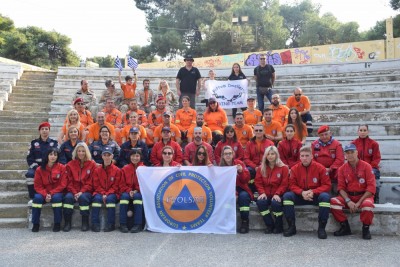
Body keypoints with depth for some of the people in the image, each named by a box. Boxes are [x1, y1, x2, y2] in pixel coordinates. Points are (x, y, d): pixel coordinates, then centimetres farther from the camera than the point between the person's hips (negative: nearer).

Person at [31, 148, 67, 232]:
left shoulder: (62, 167, -5)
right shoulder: (40, 169, 0)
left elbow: (62, 184, -8)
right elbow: (38, 186, 0)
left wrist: (51, 193, -18)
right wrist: (45, 195, -18)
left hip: (57, 193, -2)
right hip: (44, 193, 2)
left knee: (56, 197, -34)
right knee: (37, 197, -28)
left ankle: (57, 223, -21)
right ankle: (36, 224, -15)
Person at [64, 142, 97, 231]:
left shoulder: (92, 164, 4)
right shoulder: (70, 165, 10)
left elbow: (90, 182, -1)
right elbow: (69, 181, 4)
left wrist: (82, 192, -15)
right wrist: (74, 193, -12)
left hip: (86, 191, -2)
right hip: (73, 191, 2)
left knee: (83, 197, -33)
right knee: (68, 197, -29)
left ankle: (85, 223, -19)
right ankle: (67, 223, -18)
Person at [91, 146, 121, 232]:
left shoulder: (117, 170, -1)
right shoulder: (97, 170, 4)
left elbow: (115, 186, -2)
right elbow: (96, 185, 3)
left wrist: (107, 194, -16)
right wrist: (103, 194, -14)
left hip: (112, 193, -1)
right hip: (100, 193, 2)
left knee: (110, 198, -32)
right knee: (97, 198, -29)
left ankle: (111, 224, -26)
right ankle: (95, 224, -25)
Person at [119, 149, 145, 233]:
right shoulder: (125, 169, 11)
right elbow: (122, 184, 8)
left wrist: (137, 191, -13)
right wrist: (129, 191, -11)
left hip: (139, 192, -1)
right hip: (127, 191, 2)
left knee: (137, 196, -34)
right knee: (124, 196, -31)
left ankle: (138, 225, -33)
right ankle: (123, 224, -28)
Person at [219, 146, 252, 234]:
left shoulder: (239, 163, -3)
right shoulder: (221, 166, 1)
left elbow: (246, 180, -6)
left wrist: (241, 171, -27)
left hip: (240, 189, -1)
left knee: (243, 196, -33)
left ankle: (245, 222, -19)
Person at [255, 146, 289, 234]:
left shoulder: (283, 168, 1)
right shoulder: (261, 168, 10)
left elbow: (284, 184, -4)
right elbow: (258, 182, 7)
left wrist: (277, 194, -18)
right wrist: (262, 193, -10)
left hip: (277, 195, -3)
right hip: (266, 194, 3)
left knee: (275, 203, -34)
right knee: (260, 202, -29)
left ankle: (279, 226, -7)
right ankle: (270, 225, -10)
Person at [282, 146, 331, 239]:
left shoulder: (320, 168, -8)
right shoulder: (295, 168, -3)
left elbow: (326, 185, -8)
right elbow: (292, 185, -2)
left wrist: (313, 192, -22)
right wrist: (302, 192, -21)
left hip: (316, 196, -2)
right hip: (300, 196, 2)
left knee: (325, 196, -33)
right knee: (287, 195, -24)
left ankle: (321, 227, -21)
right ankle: (292, 226, -16)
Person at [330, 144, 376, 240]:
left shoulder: (366, 166, -6)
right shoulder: (342, 169, 3)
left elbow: (371, 187, -11)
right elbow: (341, 187, 2)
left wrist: (359, 202, -18)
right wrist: (348, 201, -17)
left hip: (364, 196, -3)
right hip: (348, 196, 3)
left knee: (368, 205, -36)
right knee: (333, 201, -23)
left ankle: (365, 228, -8)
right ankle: (345, 227, -5)